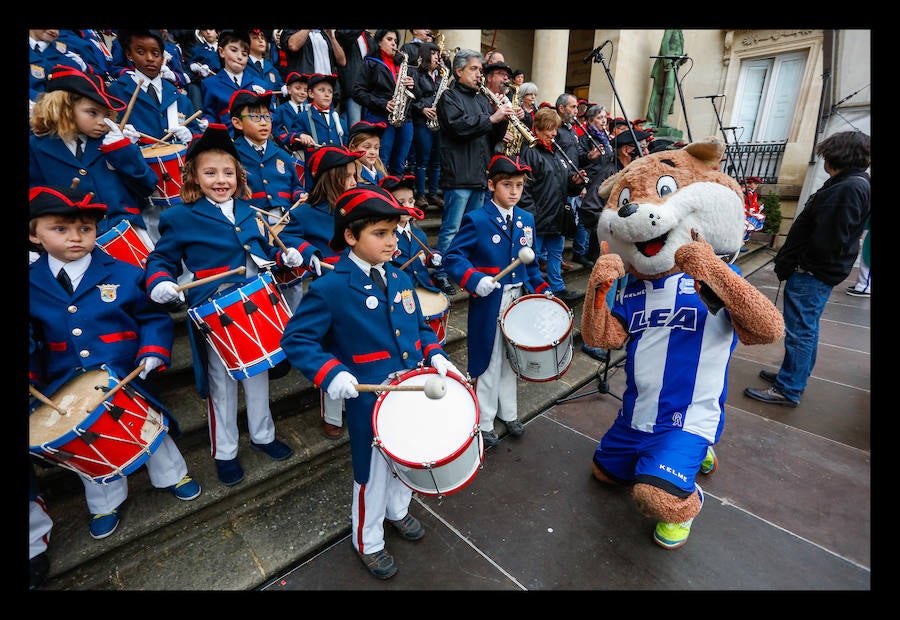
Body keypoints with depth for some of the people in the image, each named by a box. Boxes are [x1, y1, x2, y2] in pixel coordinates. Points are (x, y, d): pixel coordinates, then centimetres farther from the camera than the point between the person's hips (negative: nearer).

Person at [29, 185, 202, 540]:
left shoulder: (124, 275, -7)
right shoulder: (31, 285, 0)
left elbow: (154, 318, -3)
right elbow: (32, 341, 10)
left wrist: (152, 353, -18)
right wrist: (32, 377, -4)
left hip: (126, 378, -2)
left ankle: (172, 475, 40)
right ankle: (106, 502, 42)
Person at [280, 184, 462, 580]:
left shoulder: (399, 277, 1)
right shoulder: (329, 288, -18)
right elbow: (295, 339, -14)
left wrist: (435, 355, -5)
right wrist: (331, 373, -28)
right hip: (370, 401, -6)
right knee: (374, 473, 15)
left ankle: (398, 509, 57)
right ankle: (367, 541, 44)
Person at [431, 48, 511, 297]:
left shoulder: (482, 99, 22)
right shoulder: (450, 97, 0)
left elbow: (495, 137, 18)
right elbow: (459, 126, -18)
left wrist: (503, 120, -1)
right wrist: (492, 118, -15)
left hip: (481, 175, 8)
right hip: (459, 175, -7)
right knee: (451, 229, -5)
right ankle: (441, 275, 4)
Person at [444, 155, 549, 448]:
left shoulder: (527, 220, 8)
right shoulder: (476, 220, -11)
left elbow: (531, 262, 15)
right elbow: (454, 257, -14)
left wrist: (542, 290, 6)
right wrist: (475, 280, -29)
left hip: (519, 300, 6)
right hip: (489, 303, -5)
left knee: (511, 359, 18)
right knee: (489, 363, 6)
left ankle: (508, 413, 38)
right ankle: (484, 423, 25)